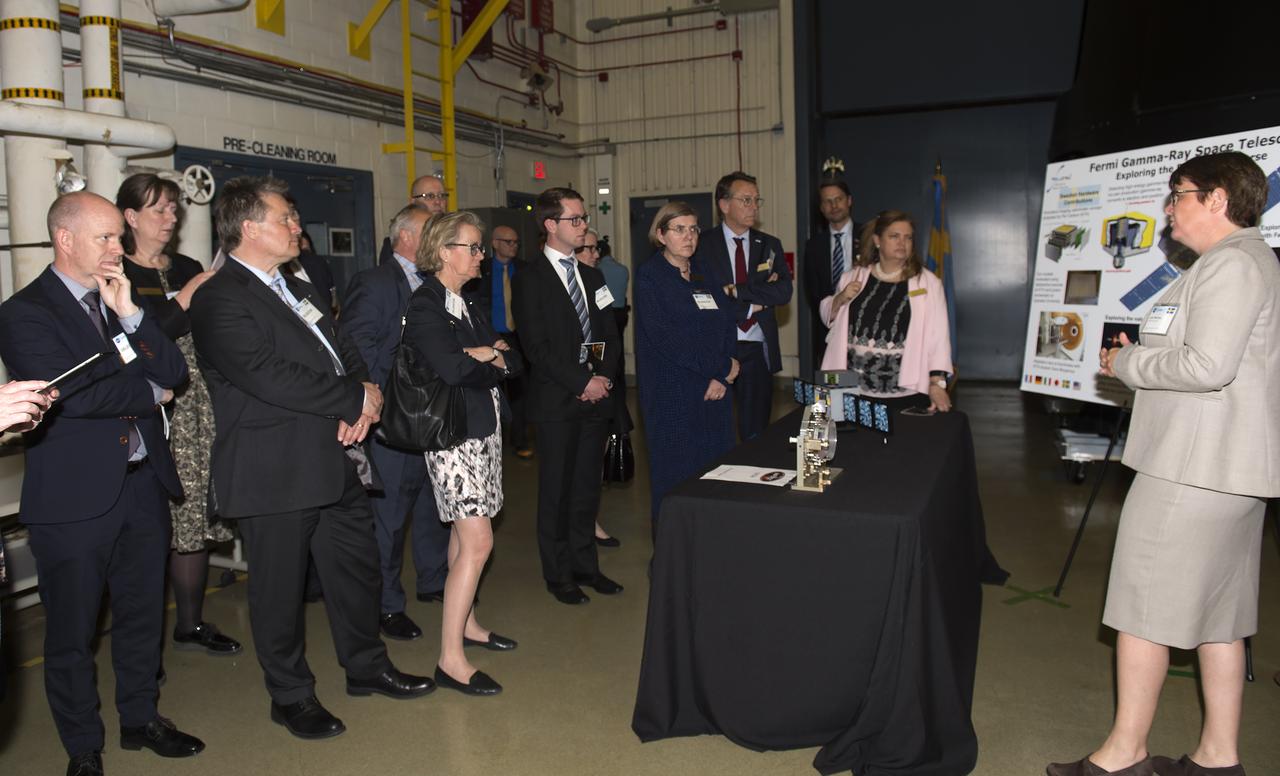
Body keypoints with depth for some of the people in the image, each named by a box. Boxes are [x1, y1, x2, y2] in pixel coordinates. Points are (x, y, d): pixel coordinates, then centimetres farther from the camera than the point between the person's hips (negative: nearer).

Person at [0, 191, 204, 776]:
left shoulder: (121, 302, 11)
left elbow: (175, 371, 2)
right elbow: (72, 393, -21)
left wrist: (129, 314, -10)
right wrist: (149, 393, -7)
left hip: (143, 483, 6)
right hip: (75, 498, -6)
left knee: (142, 614, 18)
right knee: (72, 630, 9)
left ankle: (141, 718, 36)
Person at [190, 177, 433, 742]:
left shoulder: (299, 291, 16)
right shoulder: (219, 301, -13)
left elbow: (345, 352, 15)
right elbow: (269, 376, -25)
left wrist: (359, 406, -6)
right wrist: (356, 398, -16)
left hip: (337, 461, 8)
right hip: (276, 476, -8)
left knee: (357, 569, 17)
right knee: (279, 588, 8)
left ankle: (367, 667, 36)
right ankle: (291, 696, 26)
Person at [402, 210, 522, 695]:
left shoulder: (466, 306, 15)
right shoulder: (424, 305, -11)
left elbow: (514, 361, 10)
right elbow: (451, 369, -25)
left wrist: (487, 356, -11)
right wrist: (493, 364, -7)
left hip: (485, 428, 8)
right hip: (453, 434, -8)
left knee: (465, 534, 15)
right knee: (477, 540, -11)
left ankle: (464, 624, 28)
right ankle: (450, 659, -5)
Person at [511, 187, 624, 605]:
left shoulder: (592, 277, 15)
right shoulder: (530, 279, -5)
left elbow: (609, 333, 13)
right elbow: (536, 346, -13)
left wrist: (604, 376, -4)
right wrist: (581, 382, -15)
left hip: (596, 396, 6)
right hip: (557, 400, -5)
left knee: (587, 487, 12)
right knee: (556, 490, 4)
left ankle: (585, 565, 24)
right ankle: (559, 574, 16)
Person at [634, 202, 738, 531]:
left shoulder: (705, 275, 15)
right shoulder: (649, 276, -3)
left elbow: (728, 325, 9)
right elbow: (664, 337, -13)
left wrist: (722, 378, -7)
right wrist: (722, 366, -12)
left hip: (713, 392, 5)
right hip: (673, 394, -5)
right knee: (675, 475, -1)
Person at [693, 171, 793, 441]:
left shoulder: (770, 245, 10)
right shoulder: (702, 247, -1)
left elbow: (784, 292, -4)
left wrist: (736, 290, -12)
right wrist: (752, 305, -10)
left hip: (757, 350, 3)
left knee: (756, 433, 8)